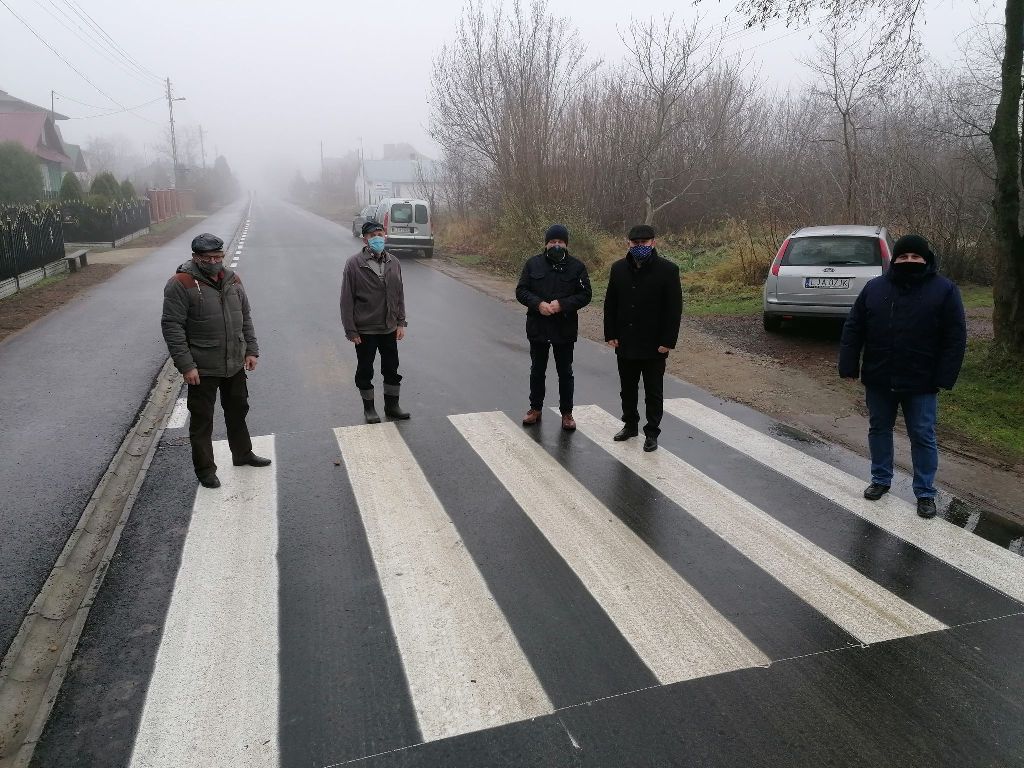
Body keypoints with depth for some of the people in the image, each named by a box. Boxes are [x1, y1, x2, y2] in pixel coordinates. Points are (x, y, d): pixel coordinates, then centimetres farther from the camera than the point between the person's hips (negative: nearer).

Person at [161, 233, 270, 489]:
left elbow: (245, 317, 13)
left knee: (238, 411, 21)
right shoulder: (181, 284, -14)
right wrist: (186, 365, -19)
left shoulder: (232, 279, 5)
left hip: (236, 364, 6)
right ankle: (205, 468, 21)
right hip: (202, 369, -6)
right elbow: (172, 327, -16)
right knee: (202, 420, 7)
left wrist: (251, 350, 7)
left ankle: (243, 454, 39)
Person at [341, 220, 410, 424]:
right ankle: (369, 407, 26)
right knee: (365, 371, 10)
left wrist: (401, 323, 4)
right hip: (365, 330, -4)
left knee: (392, 369, 13)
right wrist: (351, 330, -12)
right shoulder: (354, 264, -11)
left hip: (389, 328, 4)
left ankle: (392, 406, 28)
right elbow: (347, 300, -10)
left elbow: (400, 295, 8)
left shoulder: (393, 263, 2)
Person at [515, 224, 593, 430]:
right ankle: (535, 408, 28)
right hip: (537, 328, 1)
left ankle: (566, 413, 20)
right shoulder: (533, 264, 1)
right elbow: (521, 291, 0)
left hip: (565, 329, -1)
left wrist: (562, 304, -19)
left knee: (565, 373, 8)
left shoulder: (577, 266, -2)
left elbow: (585, 294, -5)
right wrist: (538, 304, -18)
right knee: (537, 371, 13)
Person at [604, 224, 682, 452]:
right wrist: (610, 334, 2)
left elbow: (674, 308, -9)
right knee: (627, 389, 17)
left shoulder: (667, 270, -9)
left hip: (654, 346, -4)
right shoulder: (619, 268, 4)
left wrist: (668, 341, -13)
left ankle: (652, 433, 19)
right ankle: (630, 425, 33)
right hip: (625, 343, 4)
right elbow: (610, 304, 8)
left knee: (653, 392, 7)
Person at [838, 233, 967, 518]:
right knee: (879, 430, 15)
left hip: (920, 384, -3)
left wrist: (944, 378, -13)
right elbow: (853, 329, 2)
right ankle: (881, 479, 32)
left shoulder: (944, 290, -6)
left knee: (923, 437, 6)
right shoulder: (874, 288, 1)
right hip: (878, 379, 3)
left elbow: (955, 339, -8)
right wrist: (849, 366, -4)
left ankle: (925, 492, 20)